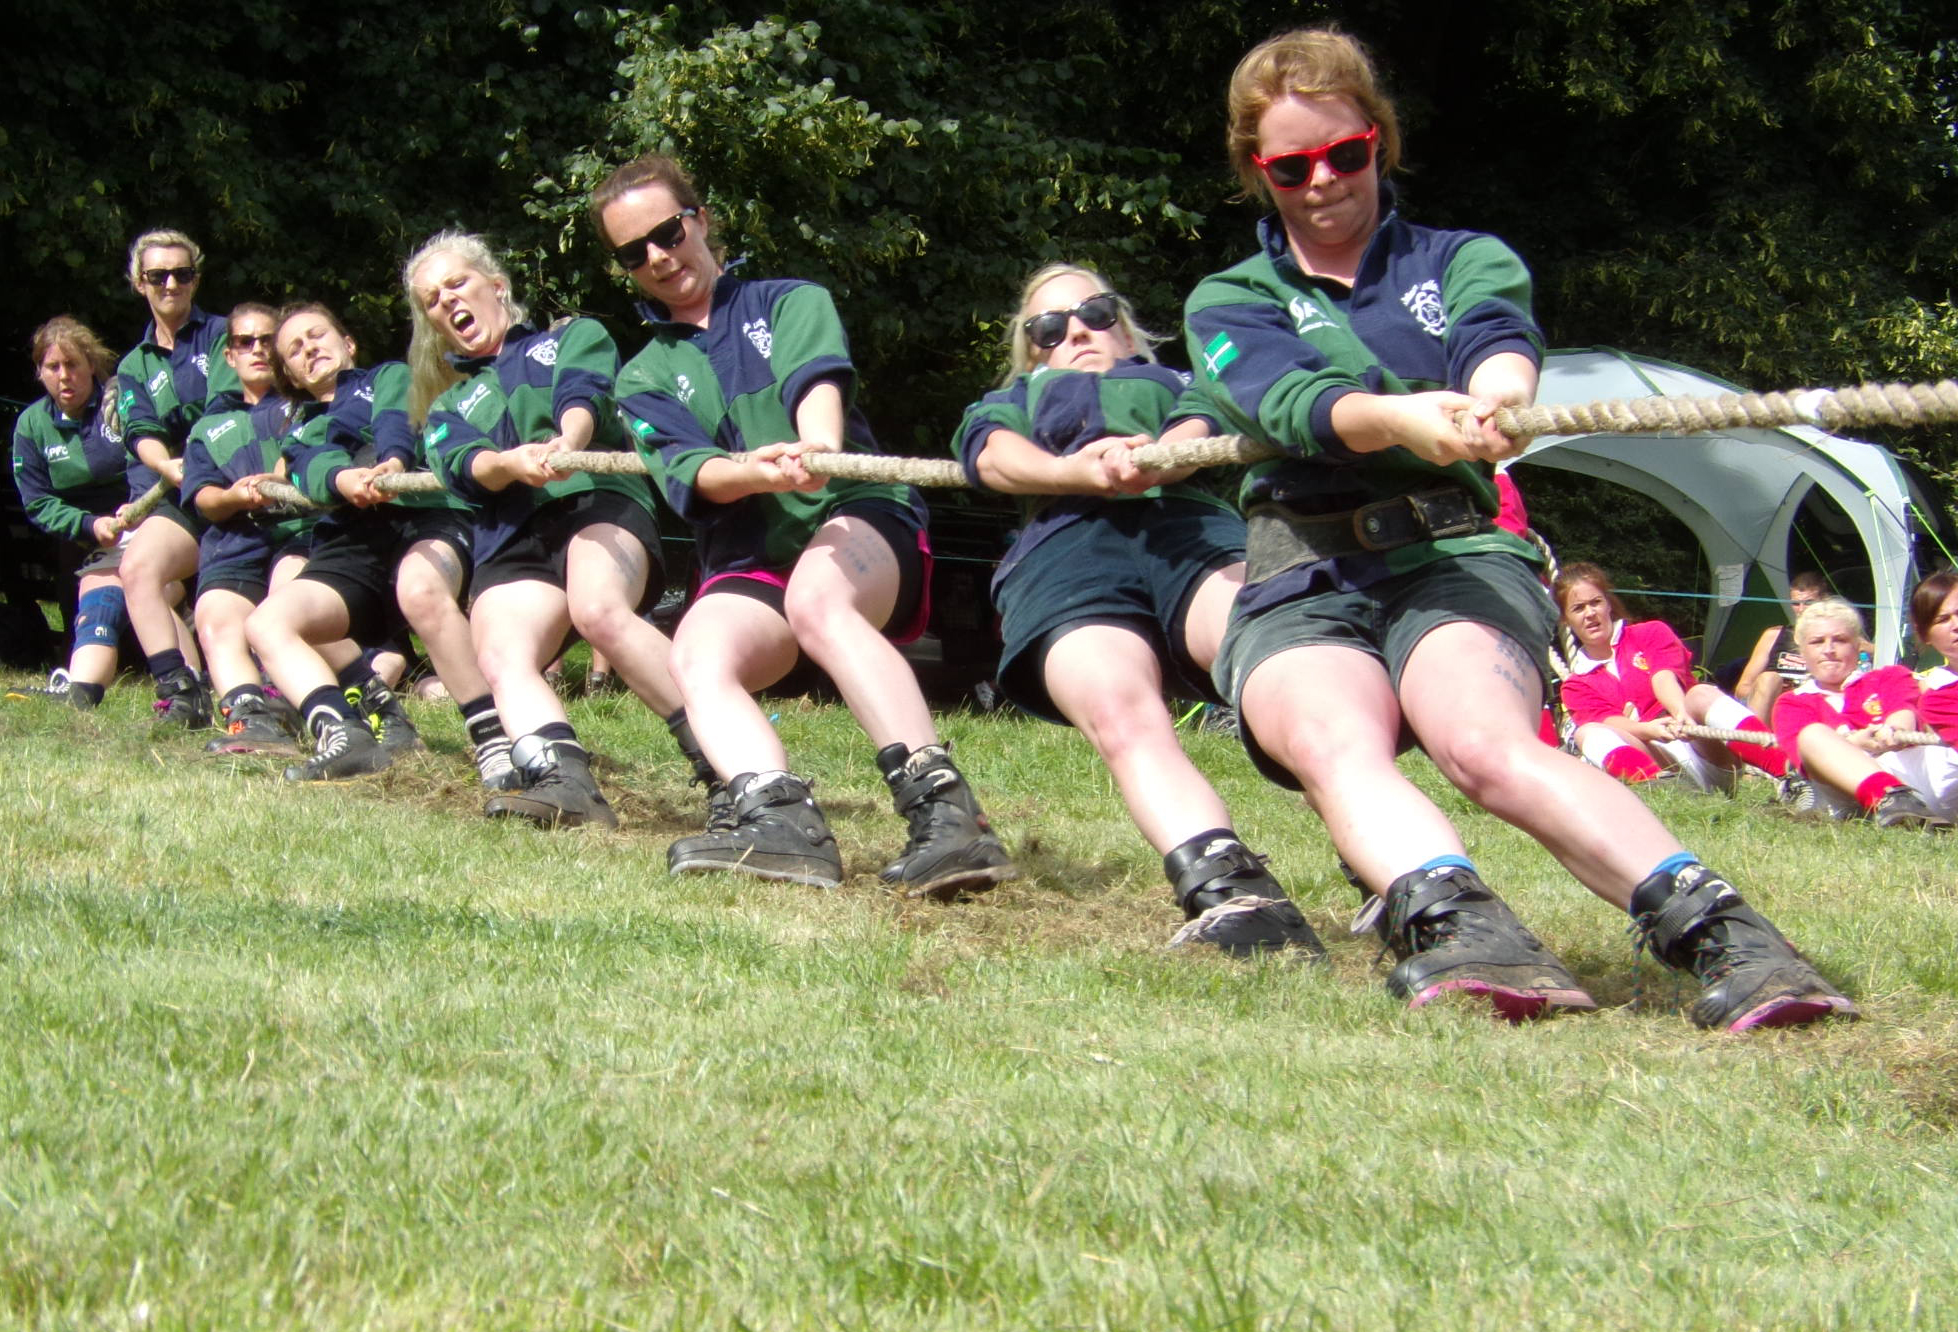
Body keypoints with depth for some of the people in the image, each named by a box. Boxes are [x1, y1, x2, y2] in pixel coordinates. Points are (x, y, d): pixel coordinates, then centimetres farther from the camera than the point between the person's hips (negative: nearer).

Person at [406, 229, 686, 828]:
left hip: (596, 498, -3)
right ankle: (563, 779, -50)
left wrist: (566, 442, -24)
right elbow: (461, 469, 7)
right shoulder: (447, 408, 31)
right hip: (509, 542, 3)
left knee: (599, 610, -36)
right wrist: (512, 463, -18)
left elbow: (582, 395, 1)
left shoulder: (575, 336, 25)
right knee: (499, 656, -29)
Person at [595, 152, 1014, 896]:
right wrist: (760, 472, -27)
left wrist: (818, 446, -33)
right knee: (696, 657, -31)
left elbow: (817, 379, -8)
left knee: (817, 594, -37)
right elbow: (686, 472, -2)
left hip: (855, 514, -3)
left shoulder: (791, 303, 15)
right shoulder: (644, 379, 19)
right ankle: (775, 814, -54)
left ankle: (943, 808, -49)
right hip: (745, 563, 3)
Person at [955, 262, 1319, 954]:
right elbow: (993, 452, 17)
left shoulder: (1173, 381, 42)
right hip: (1063, 543, 0)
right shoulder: (1014, 400, 43)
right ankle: (1226, 895, -57)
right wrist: (1073, 470, -8)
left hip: (1190, 522, 0)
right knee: (1123, 716, -35)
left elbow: (1202, 428, 15)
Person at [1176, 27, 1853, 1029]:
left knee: (1485, 740, -34)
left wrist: (1496, 389, -33)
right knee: (1336, 743, -35)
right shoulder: (1228, 304, 19)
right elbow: (1289, 401, -6)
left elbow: (1499, 334, -5)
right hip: (1300, 585, 1)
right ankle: (1459, 923, -59)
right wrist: (1403, 418, -30)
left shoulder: (1462, 260, 22)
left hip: (1454, 553, -1)